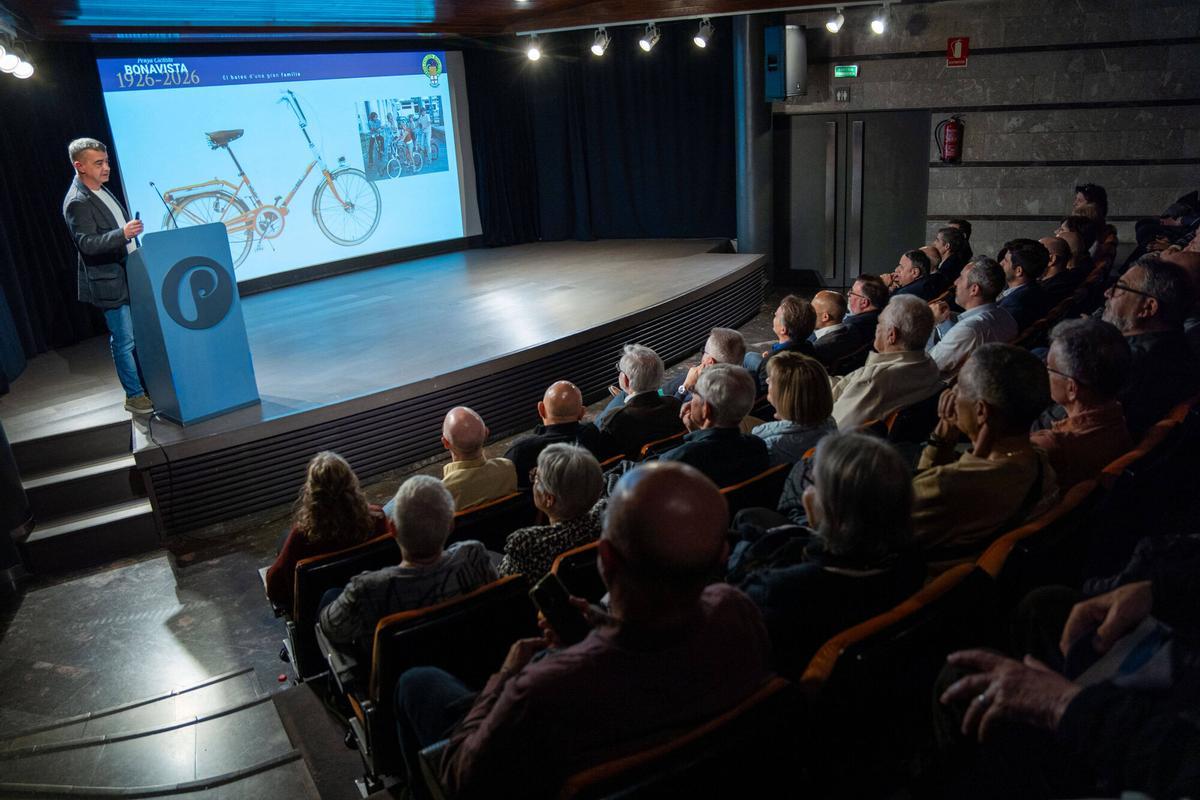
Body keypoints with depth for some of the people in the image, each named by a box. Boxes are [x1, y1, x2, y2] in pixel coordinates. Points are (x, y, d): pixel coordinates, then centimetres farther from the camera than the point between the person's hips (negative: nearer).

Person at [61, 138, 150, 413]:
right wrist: (122, 233, -38)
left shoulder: (100, 191, 12)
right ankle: (135, 396, 7)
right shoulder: (77, 202, -17)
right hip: (109, 282, -9)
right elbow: (86, 243, -25)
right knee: (124, 342, -3)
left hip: (130, 277, 9)